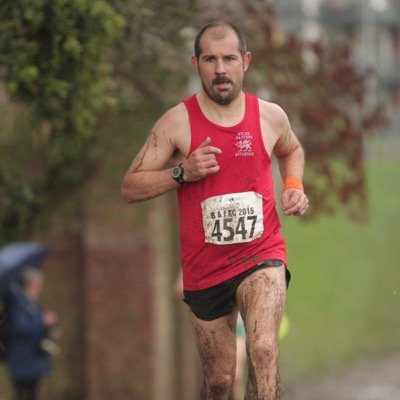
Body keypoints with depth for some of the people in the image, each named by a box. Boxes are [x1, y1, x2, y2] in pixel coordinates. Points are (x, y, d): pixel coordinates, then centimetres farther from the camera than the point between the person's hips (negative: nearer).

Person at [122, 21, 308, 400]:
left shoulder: (270, 116, -1)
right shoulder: (177, 122, -8)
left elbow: (292, 151, 23)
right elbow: (130, 188, -6)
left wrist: (294, 186, 3)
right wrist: (182, 173, -21)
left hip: (261, 254, 0)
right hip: (204, 265, 0)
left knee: (263, 350, -27)